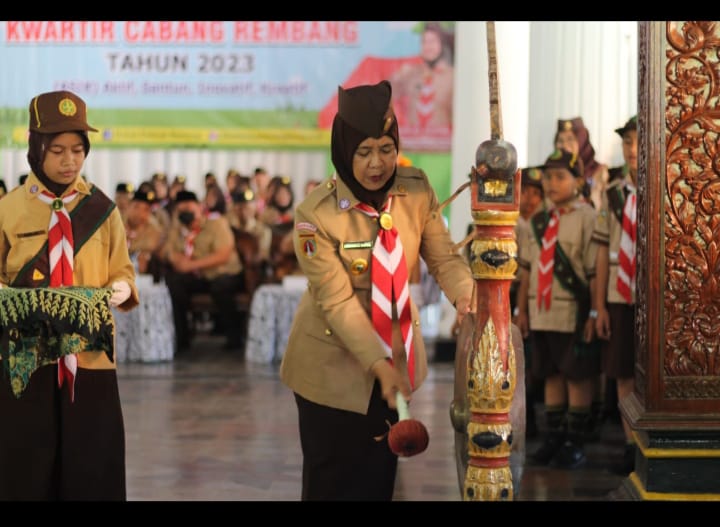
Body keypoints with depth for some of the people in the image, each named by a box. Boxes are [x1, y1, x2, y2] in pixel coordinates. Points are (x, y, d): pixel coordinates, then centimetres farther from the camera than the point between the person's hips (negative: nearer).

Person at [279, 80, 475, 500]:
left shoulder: (417, 191, -9)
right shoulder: (316, 215, -22)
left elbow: (444, 258, -7)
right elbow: (337, 302, -22)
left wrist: (465, 292, -30)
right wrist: (378, 364, -31)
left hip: (399, 351, 4)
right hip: (335, 361, -4)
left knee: (380, 475, 15)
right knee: (332, 479, 7)